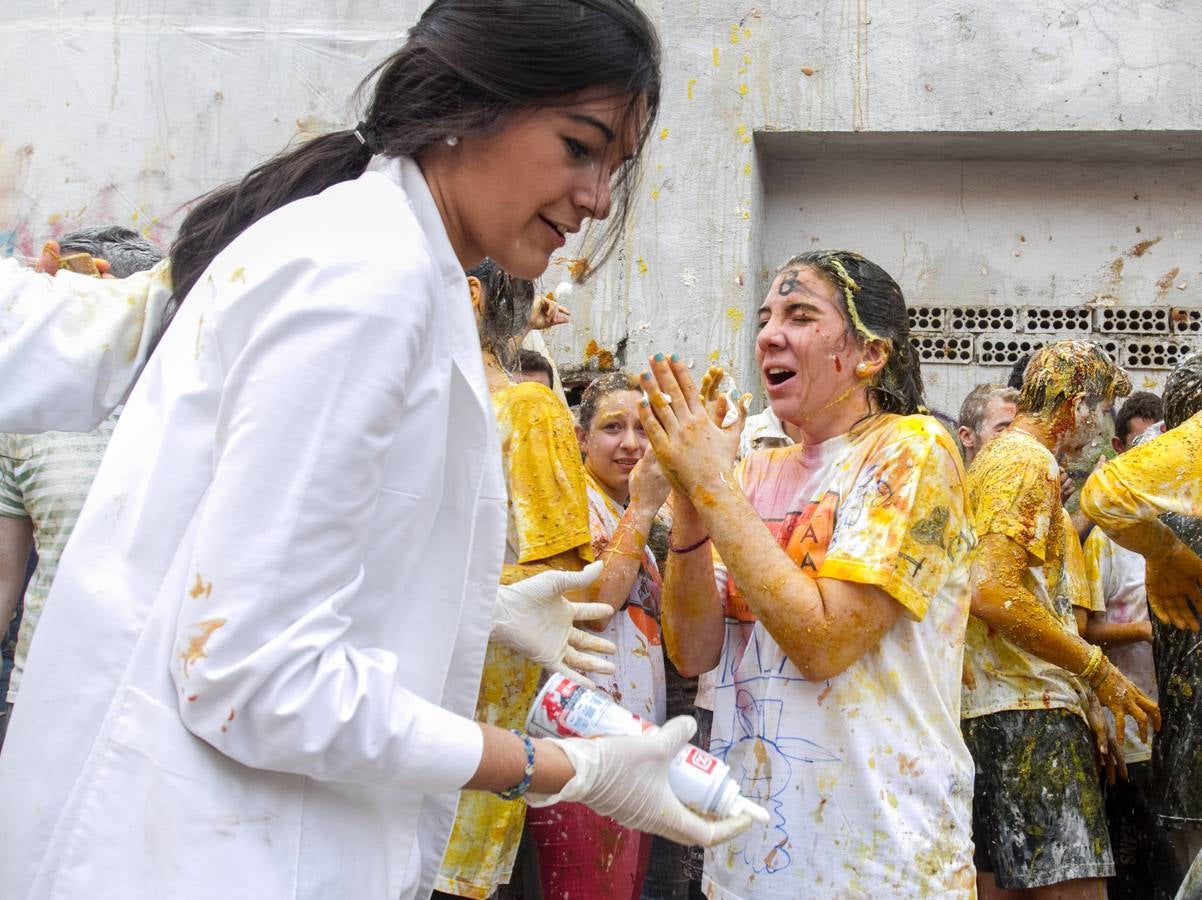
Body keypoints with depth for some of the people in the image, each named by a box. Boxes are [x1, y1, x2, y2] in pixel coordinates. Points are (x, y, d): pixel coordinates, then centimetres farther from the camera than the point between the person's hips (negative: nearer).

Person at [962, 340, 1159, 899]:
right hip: (1028, 711, -11)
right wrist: (1097, 669, -15)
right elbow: (993, 594, -21)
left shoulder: (994, 456, 22)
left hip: (986, 709, 11)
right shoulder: (1030, 463, -9)